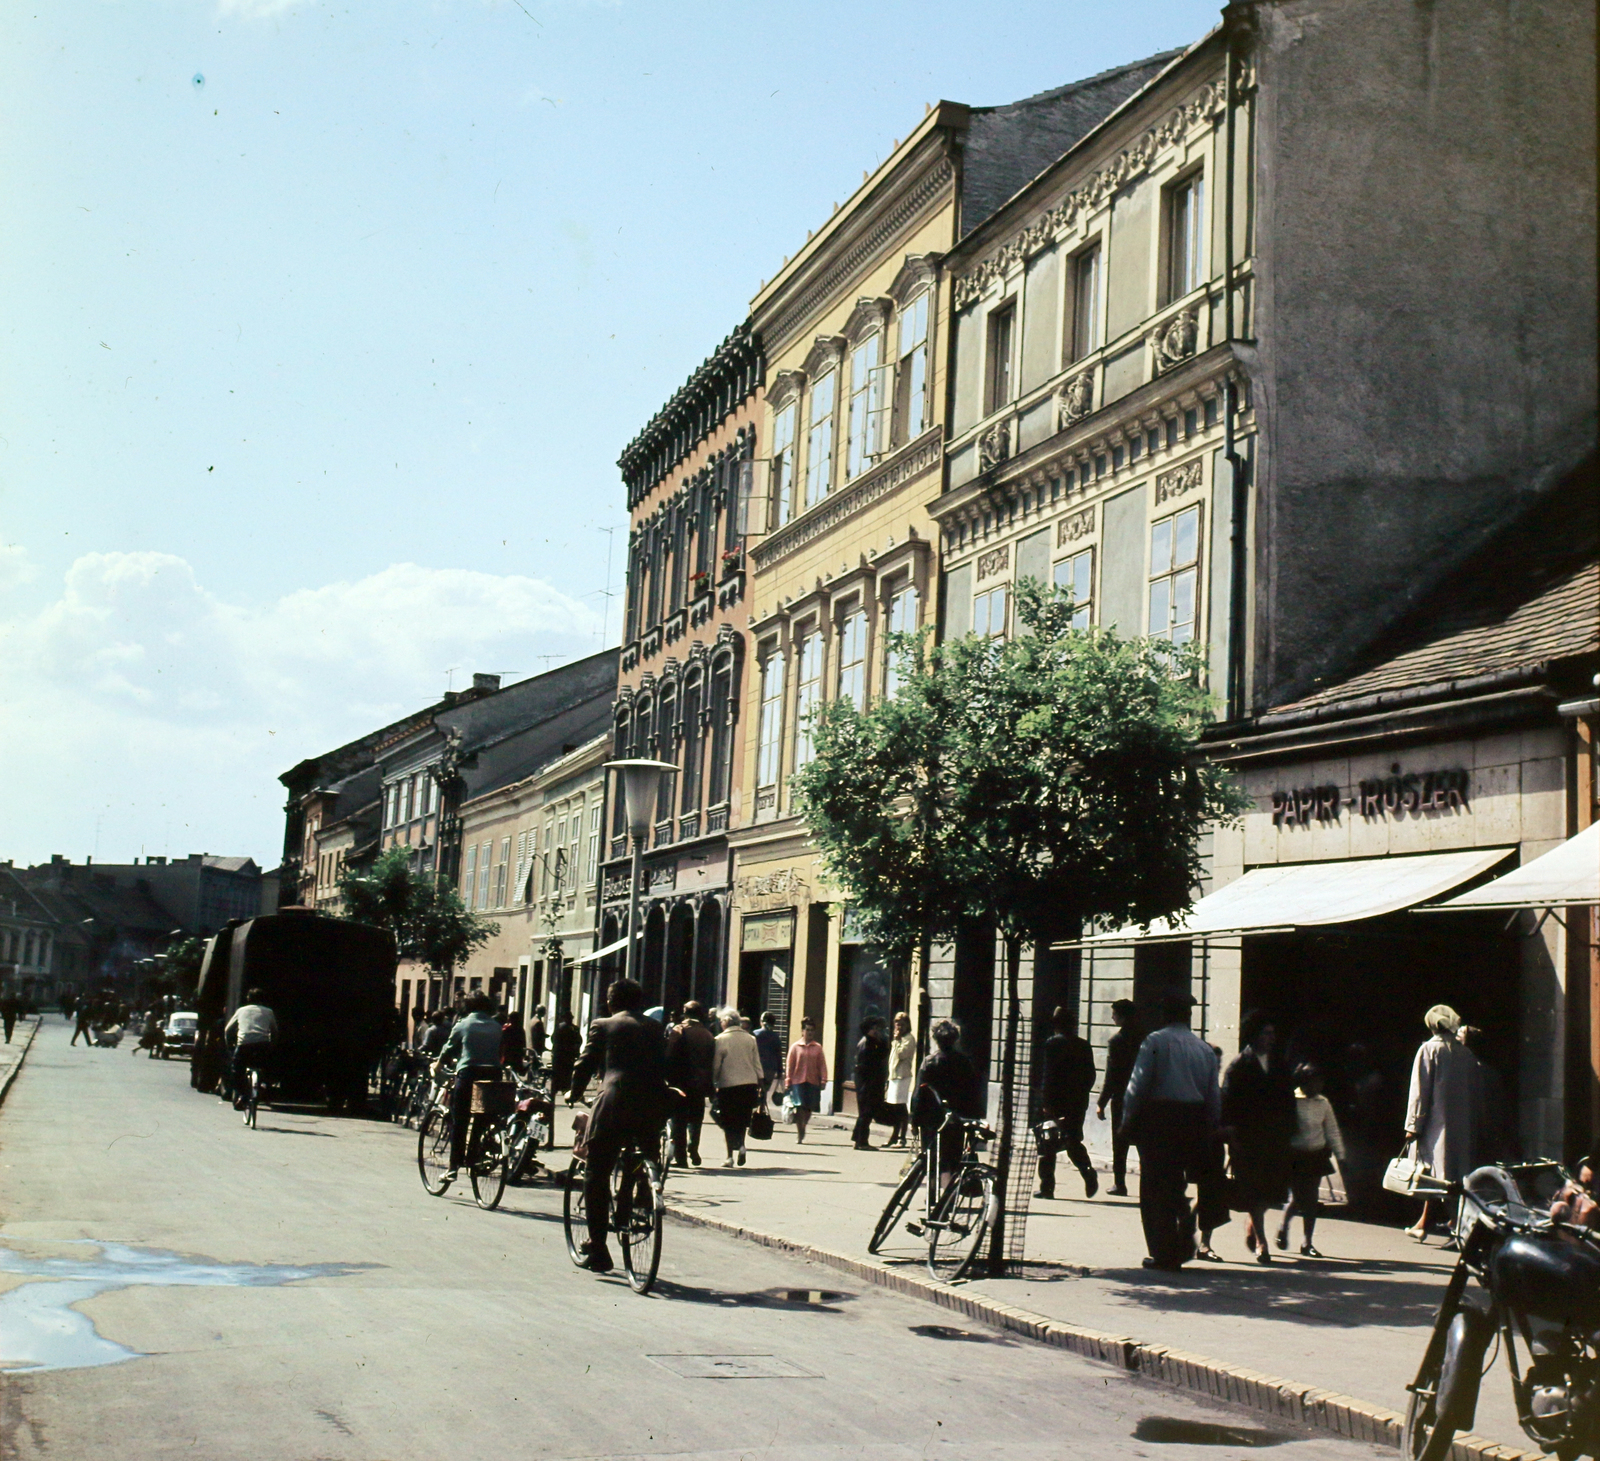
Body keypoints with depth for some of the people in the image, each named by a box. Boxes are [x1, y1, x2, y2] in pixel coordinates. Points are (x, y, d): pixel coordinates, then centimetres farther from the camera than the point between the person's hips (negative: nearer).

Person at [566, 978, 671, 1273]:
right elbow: (664, 1067, 19)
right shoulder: (655, 1028, 17)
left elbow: (585, 1065, 8)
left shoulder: (603, 1026, 7)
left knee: (596, 1176, 4)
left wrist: (573, 1094, 25)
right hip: (653, 1109, 4)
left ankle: (598, 1249, 0)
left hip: (614, 1105, -4)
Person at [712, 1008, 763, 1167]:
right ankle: (741, 1145, -5)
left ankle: (731, 1156, 2)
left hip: (728, 1085, -3)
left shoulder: (720, 1040, -4)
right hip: (749, 1084, 3)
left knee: (729, 1123, 5)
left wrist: (713, 1084, 7)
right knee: (742, 1119, 16)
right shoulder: (750, 1038, 6)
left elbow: (715, 1066, -3)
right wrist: (760, 1084, 13)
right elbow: (757, 1063, 8)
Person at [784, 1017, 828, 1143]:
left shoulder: (817, 1048, 7)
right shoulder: (795, 1047, 4)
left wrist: (823, 1080, -2)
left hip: (813, 1082, 2)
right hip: (798, 1081, -2)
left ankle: (803, 1127, 31)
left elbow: (822, 1065, 6)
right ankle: (799, 1133, 1)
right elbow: (789, 1065, 4)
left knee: (809, 1108, 7)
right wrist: (788, 1081, -2)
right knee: (799, 1107, -7)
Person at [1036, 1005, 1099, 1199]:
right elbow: (1090, 1075, 10)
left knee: (1048, 1146, 6)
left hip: (1055, 1103, -5)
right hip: (1078, 1103, 5)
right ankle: (1088, 1172, -13)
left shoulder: (1053, 1043, -8)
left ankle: (1047, 1186, 6)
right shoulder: (1084, 1045, 8)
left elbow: (1048, 1074, -13)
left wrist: (1045, 1102, -10)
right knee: (1073, 1141, 13)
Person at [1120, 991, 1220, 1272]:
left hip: (1158, 1118, -4)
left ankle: (1164, 1255, 4)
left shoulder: (1155, 1041, -5)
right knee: (1176, 1186, 17)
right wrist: (1208, 1131, 16)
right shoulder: (1205, 1048, 9)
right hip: (1194, 1120, 5)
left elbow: (1137, 1085, -11)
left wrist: (1127, 1122, -3)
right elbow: (1215, 1097, 10)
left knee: (1155, 1189, 4)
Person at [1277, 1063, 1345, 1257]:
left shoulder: (1323, 1103, 5)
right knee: (1297, 1197, -6)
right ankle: (1283, 1225, 25)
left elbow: (1332, 1131, 13)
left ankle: (1308, 1242, 14)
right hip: (1294, 1156, -4)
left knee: (1312, 1200, 5)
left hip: (1316, 1156, 4)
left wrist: (1340, 1154, 9)